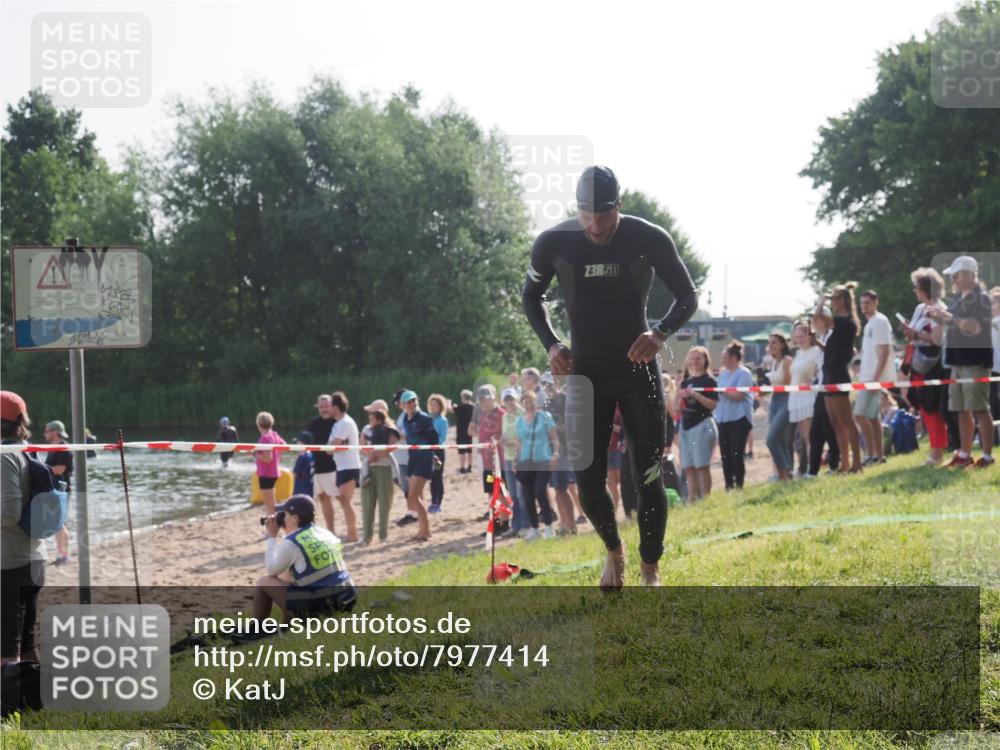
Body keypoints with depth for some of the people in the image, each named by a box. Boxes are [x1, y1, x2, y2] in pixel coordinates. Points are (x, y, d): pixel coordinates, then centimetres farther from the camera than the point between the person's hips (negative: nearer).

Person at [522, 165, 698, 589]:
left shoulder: (649, 239, -12)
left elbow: (687, 297, 0)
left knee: (648, 478, -5)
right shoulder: (553, 243, -10)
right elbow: (530, 296, 9)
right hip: (586, 373, 1)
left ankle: (650, 570, 11)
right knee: (588, 481, -1)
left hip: (639, 370, -1)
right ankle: (613, 550, 28)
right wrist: (551, 344, -7)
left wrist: (661, 333, -20)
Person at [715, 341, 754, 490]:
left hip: (739, 418, -7)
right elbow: (718, 395, 19)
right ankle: (728, 485, 13)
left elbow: (739, 395, -17)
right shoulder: (723, 374, 15)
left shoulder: (744, 373, -7)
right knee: (725, 455, 7)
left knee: (736, 454, -7)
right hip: (723, 418, 7)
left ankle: (739, 485, -1)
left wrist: (721, 390, -14)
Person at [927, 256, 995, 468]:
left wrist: (951, 318, -22)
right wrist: (940, 318, 7)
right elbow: (952, 328, 25)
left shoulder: (981, 298, -9)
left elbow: (976, 327, -21)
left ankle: (987, 455, -6)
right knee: (963, 410, 10)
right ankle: (964, 454, 16)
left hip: (976, 361, -8)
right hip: (958, 361, 8)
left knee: (979, 409, -8)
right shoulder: (958, 299, 16)